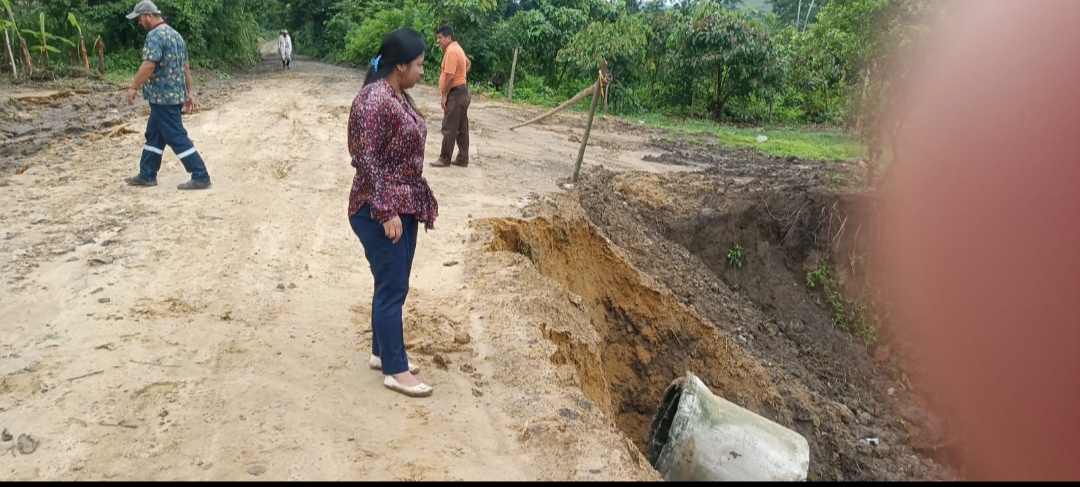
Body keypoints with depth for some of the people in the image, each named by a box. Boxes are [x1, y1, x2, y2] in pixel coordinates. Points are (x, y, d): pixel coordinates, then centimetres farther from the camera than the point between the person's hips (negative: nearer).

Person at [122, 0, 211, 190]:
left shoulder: (155, 35, -15)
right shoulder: (175, 34, 15)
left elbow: (148, 66, -24)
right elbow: (185, 67, 17)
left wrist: (133, 87, -14)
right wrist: (188, 93, 21)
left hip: (163, 96, -10)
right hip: (175, 94, 10)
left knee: (176, 138, -6)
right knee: (154, 135, 16)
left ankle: (201, 177, -5)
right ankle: (147, 175, 23)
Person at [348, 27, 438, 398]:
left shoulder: (400, 96, 10)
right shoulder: (375, 100, -21)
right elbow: (368, 161, -22)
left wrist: (415, 203, 21)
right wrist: (386, 212, -22)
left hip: (405, 206, 10)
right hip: (380, 211, -10)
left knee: (394, 284, 17)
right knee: (392, 288, -2)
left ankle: (381, 352, 31)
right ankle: (395, 370, 9)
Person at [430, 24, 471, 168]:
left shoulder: (451, 51, -18)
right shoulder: (456, 49, 15)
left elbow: (450, 77, -23)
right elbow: (468, 63, 34)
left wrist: (444, 96, -17)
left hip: (455, 93, -11)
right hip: (461, 91, 11)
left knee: (449, 128, -5)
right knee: (461, 127, 10)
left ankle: (445, 159, 0)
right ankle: (462, 159, 14)